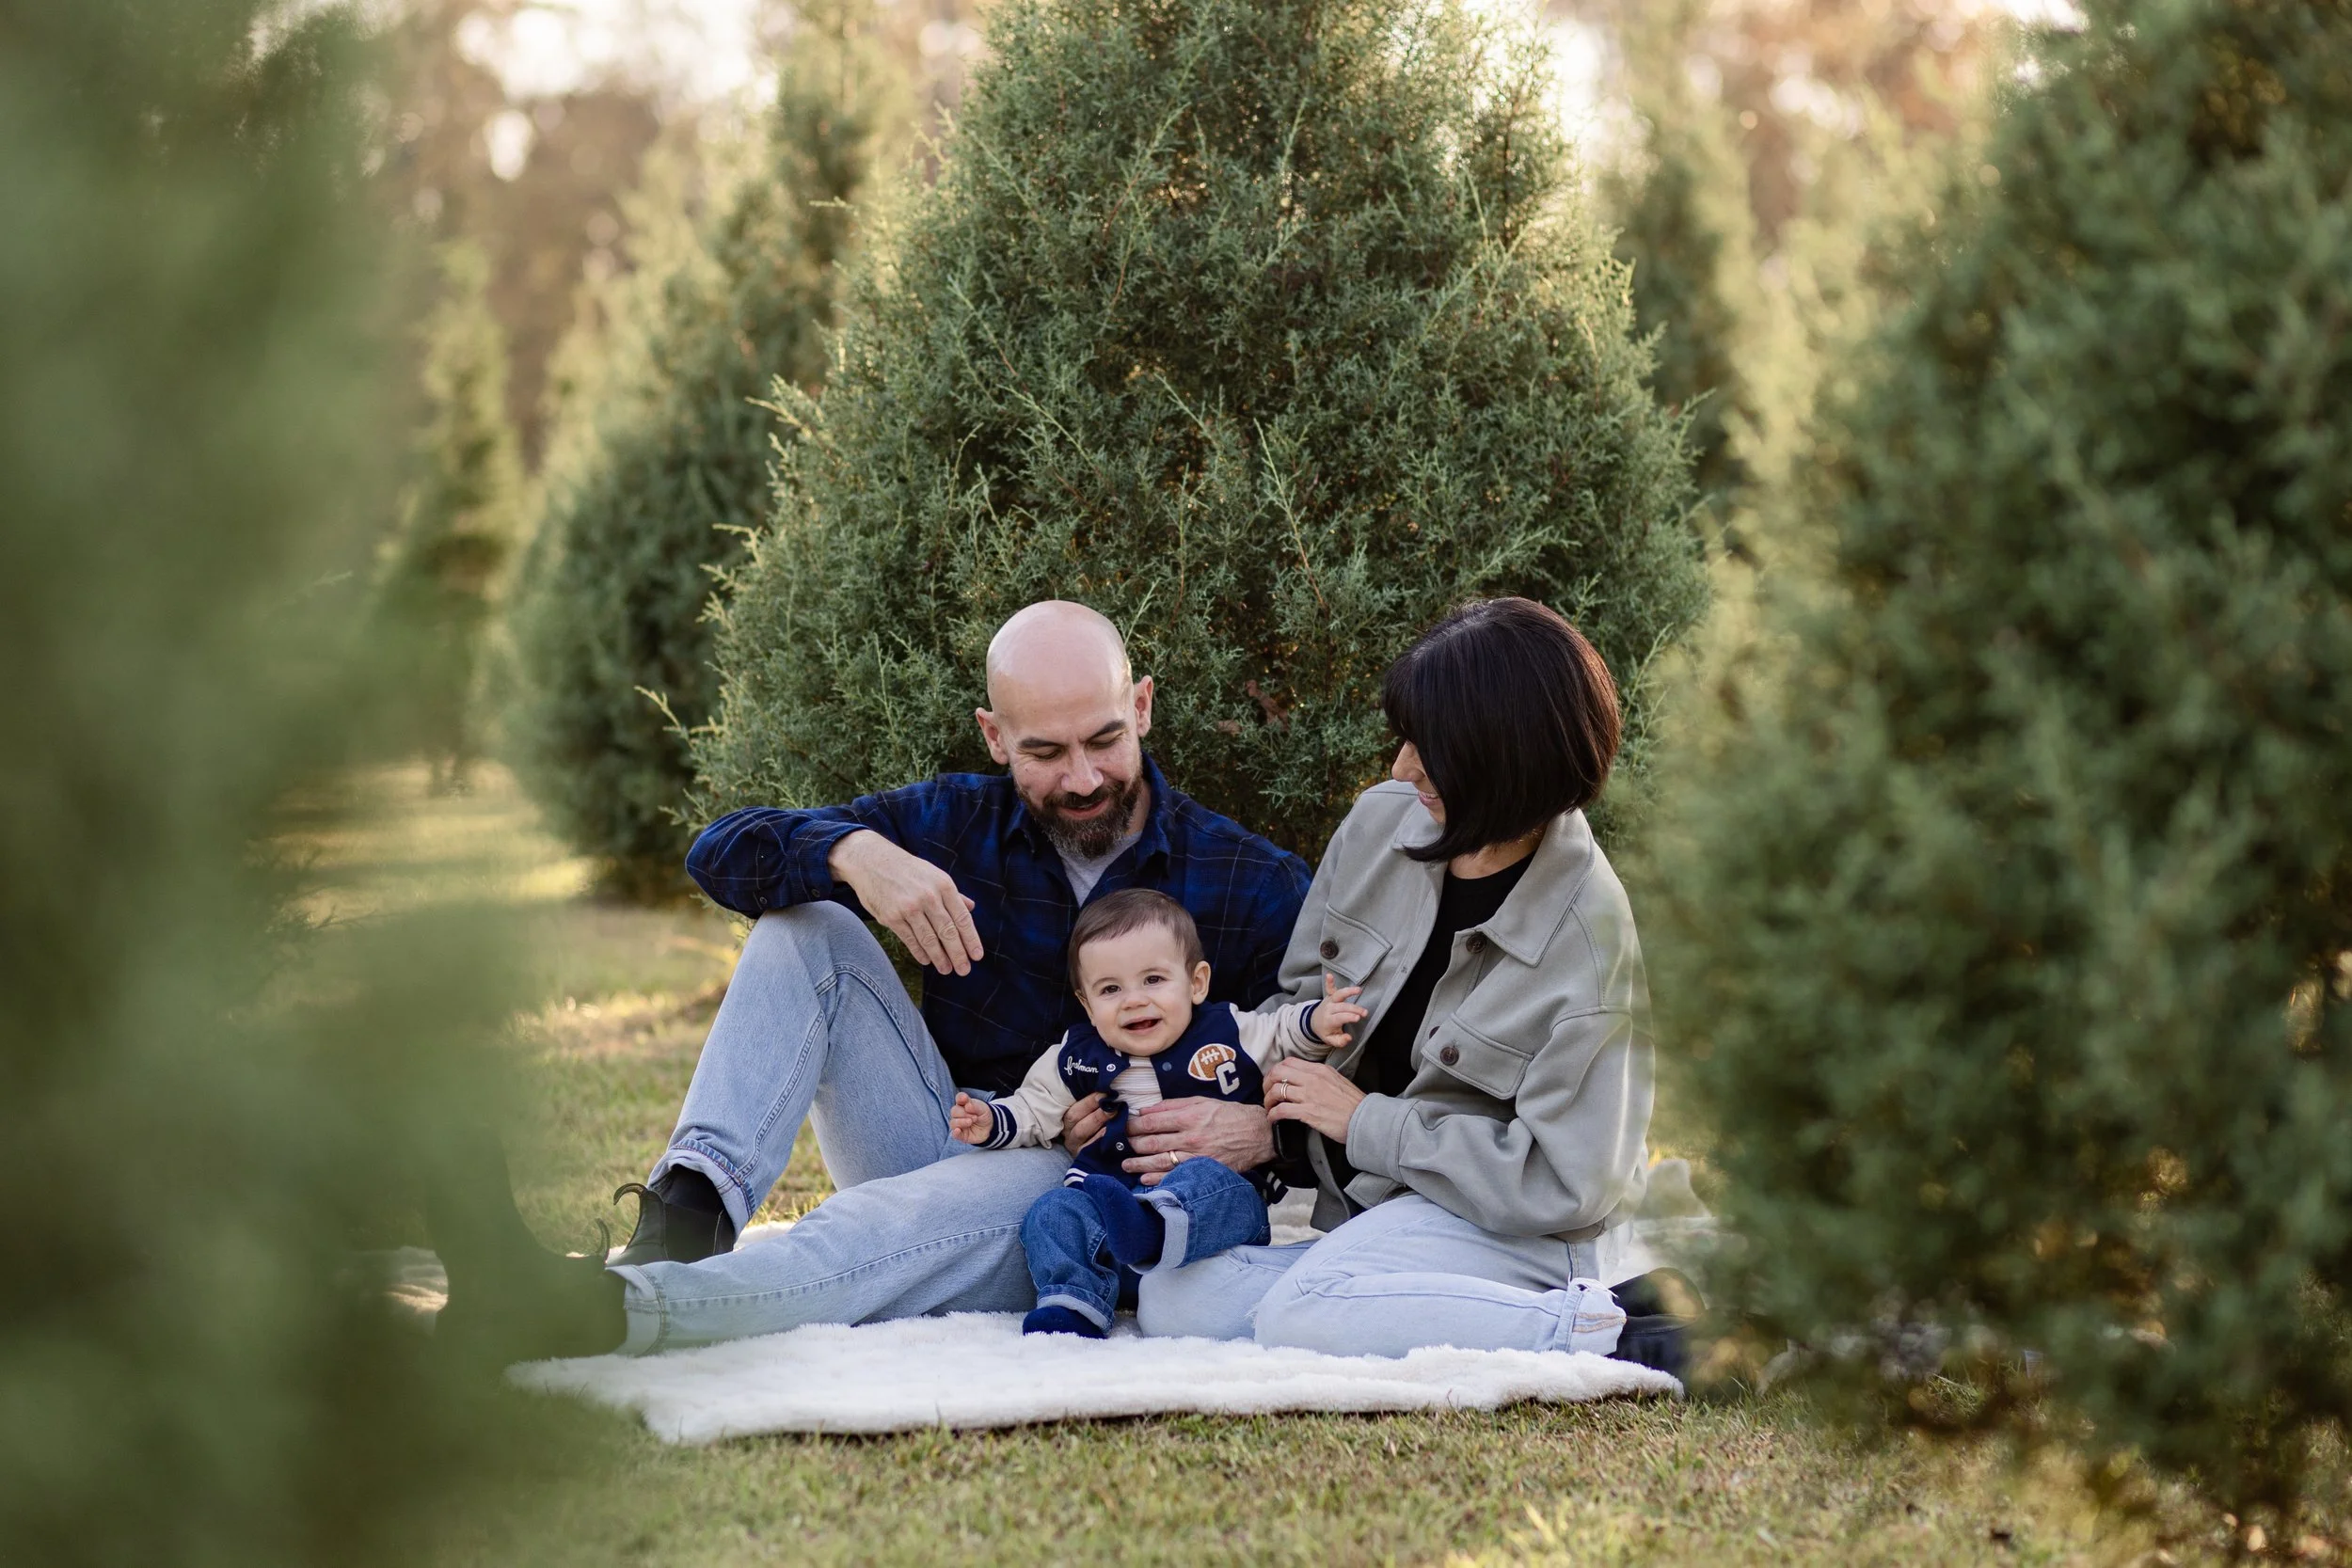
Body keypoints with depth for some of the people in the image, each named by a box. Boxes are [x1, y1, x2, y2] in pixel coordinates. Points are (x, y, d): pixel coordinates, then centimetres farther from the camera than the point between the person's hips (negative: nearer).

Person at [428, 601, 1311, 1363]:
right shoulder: (955, 825, 3)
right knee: (807, 925, -11)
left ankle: (612, 1308, -62)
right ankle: (689, 1213, -36)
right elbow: (722, 851, -4)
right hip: (946, 1143, 4)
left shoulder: (1255, 887, -4)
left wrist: (1262, 1133, -28)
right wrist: (855, 853, -25)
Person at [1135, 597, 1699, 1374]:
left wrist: (1363, 1121, -14)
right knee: (1173, 1301, -11)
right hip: (1375, 1207, 8)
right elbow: (1300, 999, 13)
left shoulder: (1589, 938, -19)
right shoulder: (1384, 822, -1)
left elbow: (1563, 1183, -18)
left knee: (1300, 1315, -31)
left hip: (1509, 1223, -8)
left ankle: (1611, 1328, -22)